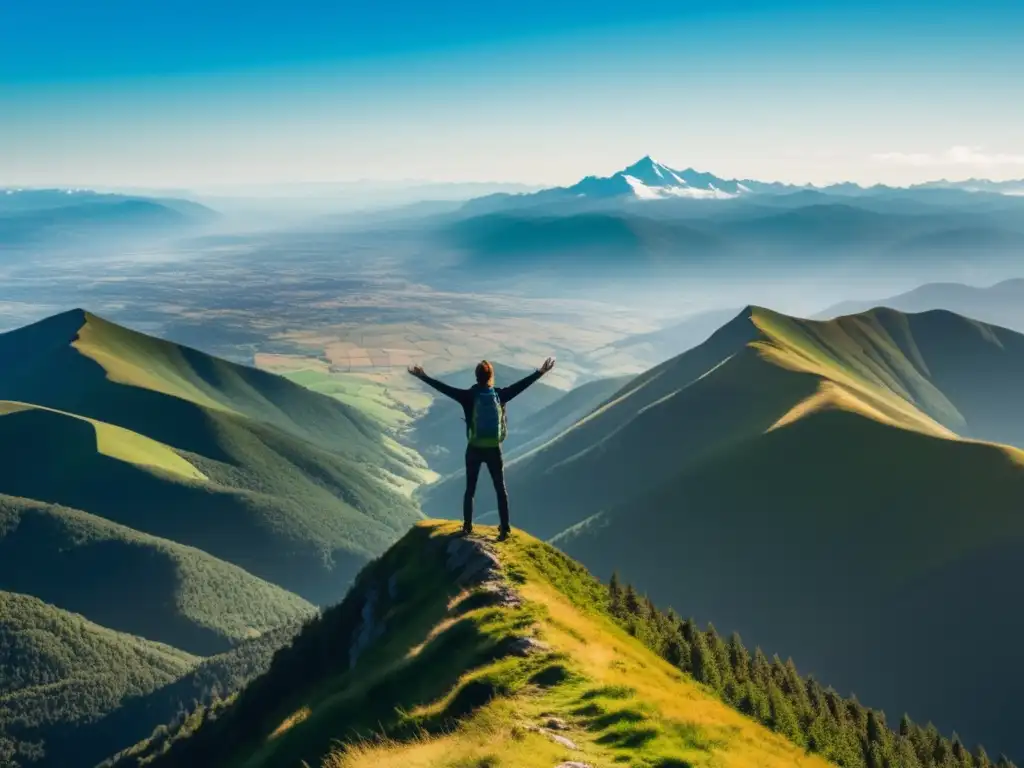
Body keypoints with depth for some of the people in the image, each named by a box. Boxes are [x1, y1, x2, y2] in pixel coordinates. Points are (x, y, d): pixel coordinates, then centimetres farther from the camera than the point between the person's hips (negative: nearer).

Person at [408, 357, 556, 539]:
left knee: (470, 489, 14)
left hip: (474, 449, -1)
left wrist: (423, 377, -5)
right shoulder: (500, 394, -7)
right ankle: (505, 529, 12)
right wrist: (541, 372, 8)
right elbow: (521, 385, 0)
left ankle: (467, 526, 19)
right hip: (494, 449, 1)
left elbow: (444, 388, -11)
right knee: (500, 489, 11)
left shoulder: (469, 396, -12)